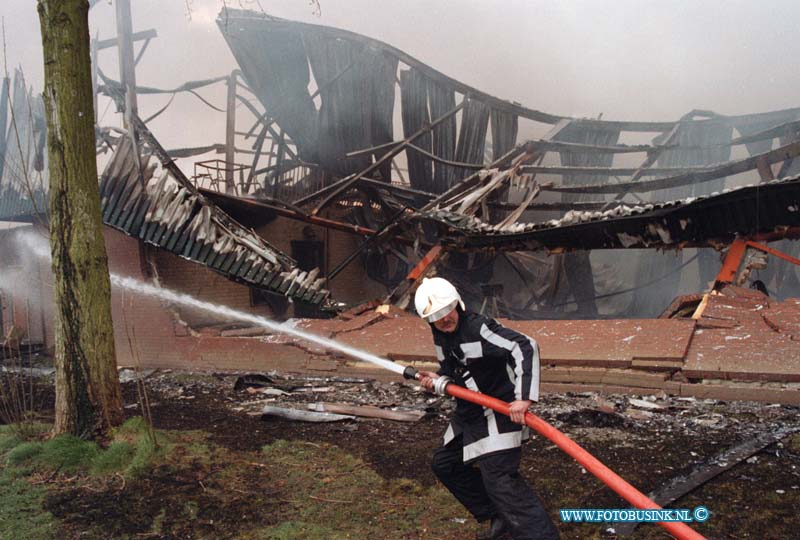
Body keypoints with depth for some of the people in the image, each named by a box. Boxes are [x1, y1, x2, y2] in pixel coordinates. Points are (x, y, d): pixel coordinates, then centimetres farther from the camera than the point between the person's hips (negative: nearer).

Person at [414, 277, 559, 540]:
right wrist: (438, 379, -2)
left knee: (499, 478, -20)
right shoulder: (440, 335, 4)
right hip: (468, 412, 10)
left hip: (498, 411, -10)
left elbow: (525, 347, -31)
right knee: (445, 464, 19)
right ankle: (497, 518, 27)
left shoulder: (478, 328, -22)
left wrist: (524, 397, -38)